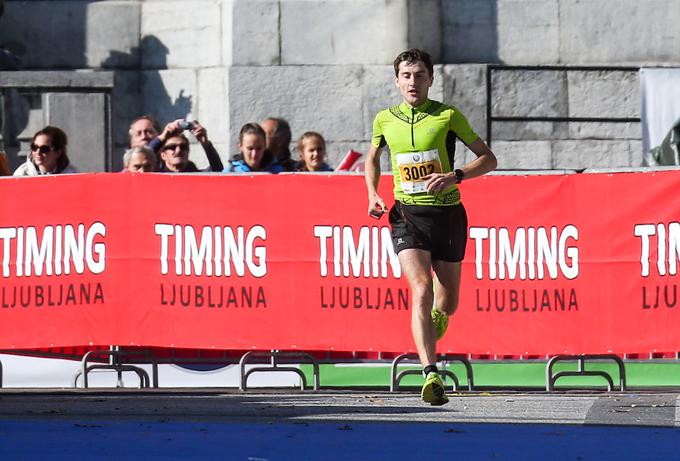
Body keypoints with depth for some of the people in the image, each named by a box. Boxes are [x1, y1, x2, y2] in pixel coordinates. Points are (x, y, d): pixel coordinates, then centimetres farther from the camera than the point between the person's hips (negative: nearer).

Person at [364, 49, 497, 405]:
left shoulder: (448, 116, -3)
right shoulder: (385, 120, 5)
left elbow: (488, 159, -1)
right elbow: (373, 156, 26)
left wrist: (455, 176, -18)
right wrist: (372, 194, 9)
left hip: (447, 214, 0)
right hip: (407, 215, 0)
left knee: (447, 304, 10)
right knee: (421, 290, -22)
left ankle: (436, 314, 49)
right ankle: (431, 375, -29)